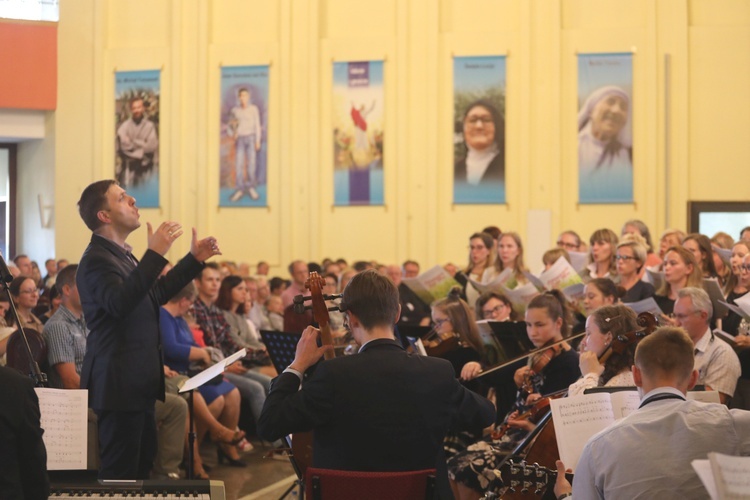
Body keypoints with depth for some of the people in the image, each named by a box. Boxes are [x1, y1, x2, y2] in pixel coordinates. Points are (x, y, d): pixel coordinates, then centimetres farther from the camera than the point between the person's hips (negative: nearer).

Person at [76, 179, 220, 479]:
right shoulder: (96, 260, -16)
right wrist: (155, 254, -38)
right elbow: (119, 303, -35)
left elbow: (156, 293, 29)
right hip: (119, 384, -10)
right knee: (120, 475, -7)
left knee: (143, 463, 16)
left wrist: (194, 260, 26)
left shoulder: (121, 255, 15)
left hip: (138, 383, 10)